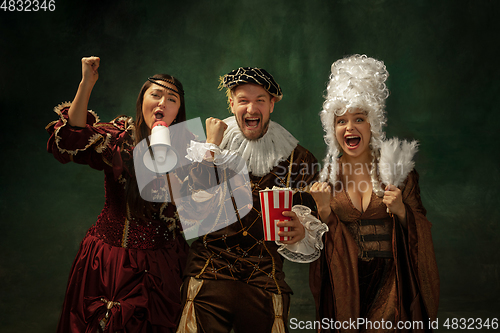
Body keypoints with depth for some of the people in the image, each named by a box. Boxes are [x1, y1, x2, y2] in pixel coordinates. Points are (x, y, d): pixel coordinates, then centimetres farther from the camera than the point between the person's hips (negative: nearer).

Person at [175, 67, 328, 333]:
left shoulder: (299, 159, 3)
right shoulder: (210, 148, 4)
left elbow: (312, 223, 3)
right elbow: (194, 206, -9)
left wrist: (301, 232, -20)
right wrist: (212, 147, -10)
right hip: (209, 279, 0)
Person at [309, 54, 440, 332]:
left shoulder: (395, 167, -2)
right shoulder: (327, 174, 2)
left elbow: (420, 228, 2)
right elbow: (322, 237, 4)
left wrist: (401, 211, -16)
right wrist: (324, 208, -13)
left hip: (389, 279, -1)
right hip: (344, 281, 1)